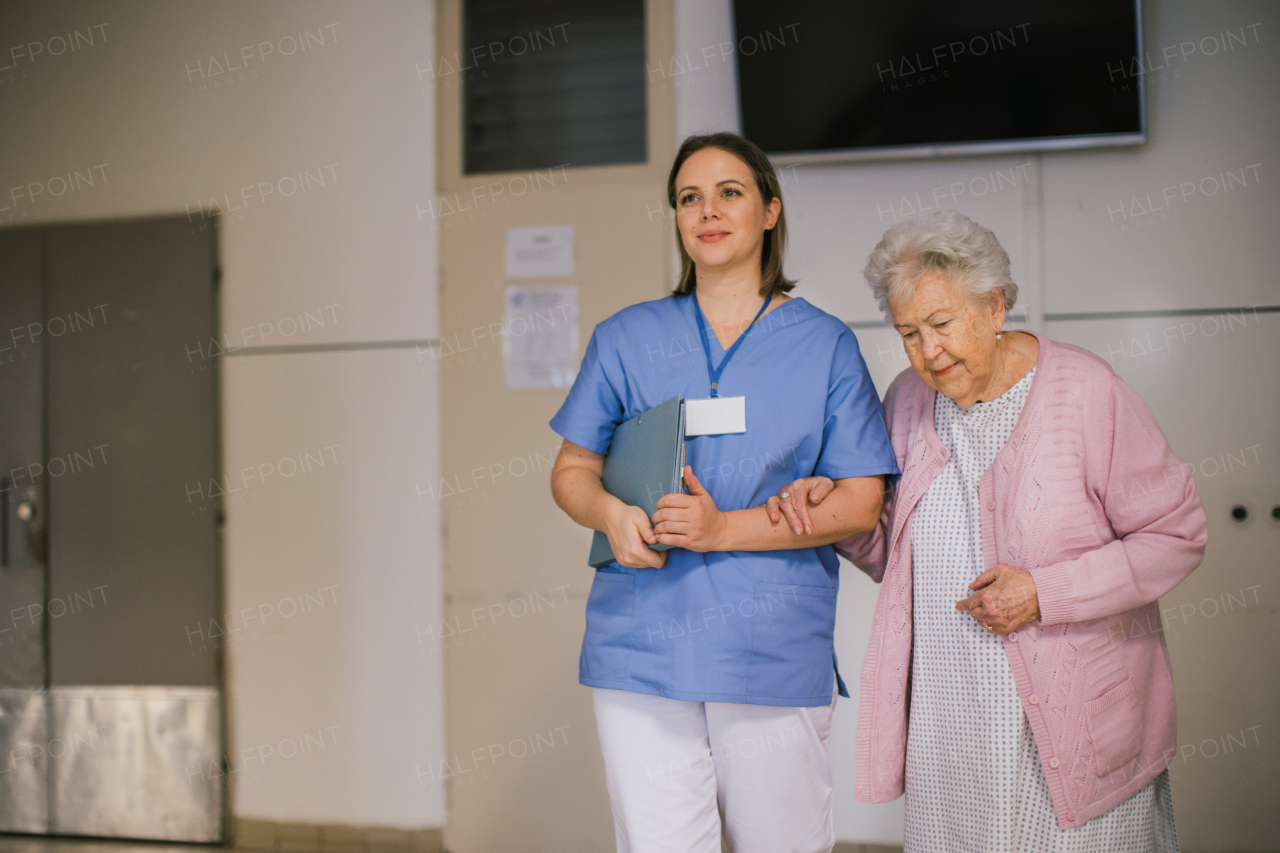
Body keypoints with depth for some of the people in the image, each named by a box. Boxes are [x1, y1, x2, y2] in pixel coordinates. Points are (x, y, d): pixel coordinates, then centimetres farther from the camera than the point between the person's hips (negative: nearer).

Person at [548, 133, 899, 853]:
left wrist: (726, 530, -13)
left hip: (776, 652, -1)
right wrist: (613, 513, -9)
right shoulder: (626, 340, 11)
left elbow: (859, 503, 0)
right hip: (641, 646, 1)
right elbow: (573, 471, 15)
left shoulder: (826, 346, 5)